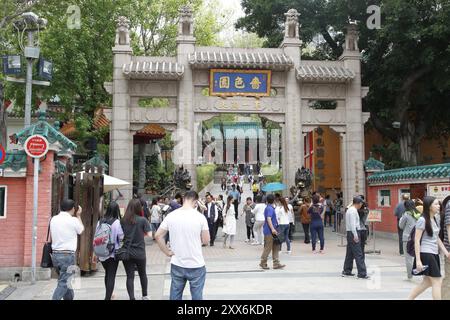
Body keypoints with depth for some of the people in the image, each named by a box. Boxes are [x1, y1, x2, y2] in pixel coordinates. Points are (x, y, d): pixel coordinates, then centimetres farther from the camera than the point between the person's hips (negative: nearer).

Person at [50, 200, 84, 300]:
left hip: (55, 254, 6)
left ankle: (69, 298, 30)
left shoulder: (53, 219, 4)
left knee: (66, 280, 20)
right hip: (67, 255, -6)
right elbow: (81, 230, 8)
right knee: (63, 283, -3)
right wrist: (78, 216, 20)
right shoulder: (73, 220, -10)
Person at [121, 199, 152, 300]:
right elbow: (149, 234, -11)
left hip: (126, 253, 1)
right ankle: (144, 296, 34)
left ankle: (132, 297, 3)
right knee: (143, 274, 19)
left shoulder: (123, 221, -6)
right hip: (140, 253, -1)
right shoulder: (142, 220, -12)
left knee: (130, 276, 7)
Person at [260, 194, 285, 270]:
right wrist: (273, 229, -35)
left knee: (276, 247, 8)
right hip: (269, 232, -10)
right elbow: (268, 219, -27)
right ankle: (263, 263, 9)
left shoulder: (269, 208, 17)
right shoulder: (270, 208, -15)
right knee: (268, 248, -2)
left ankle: (276, 264, 9)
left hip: (272, 231, 10)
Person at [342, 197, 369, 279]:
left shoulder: (349, 210, 18)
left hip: (350, 233, 10)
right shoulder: (353, 211, -14)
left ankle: (346, 271, 21)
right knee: (358, 255, -8)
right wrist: (355, 236, -21)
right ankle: (362, 273, -8)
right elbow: (353, 224, -20)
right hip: (353, 233, -10)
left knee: (350, 254, 15)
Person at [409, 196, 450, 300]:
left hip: (434, 254, 8)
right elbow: (417, 240, -15)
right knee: (437, 281, -5)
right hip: (426, 254, -8)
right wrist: (418, 260, -18)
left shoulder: (436, 219, 10)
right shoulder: (422, 220, -14)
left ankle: (409, 298, 26)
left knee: (427, 282, 14)